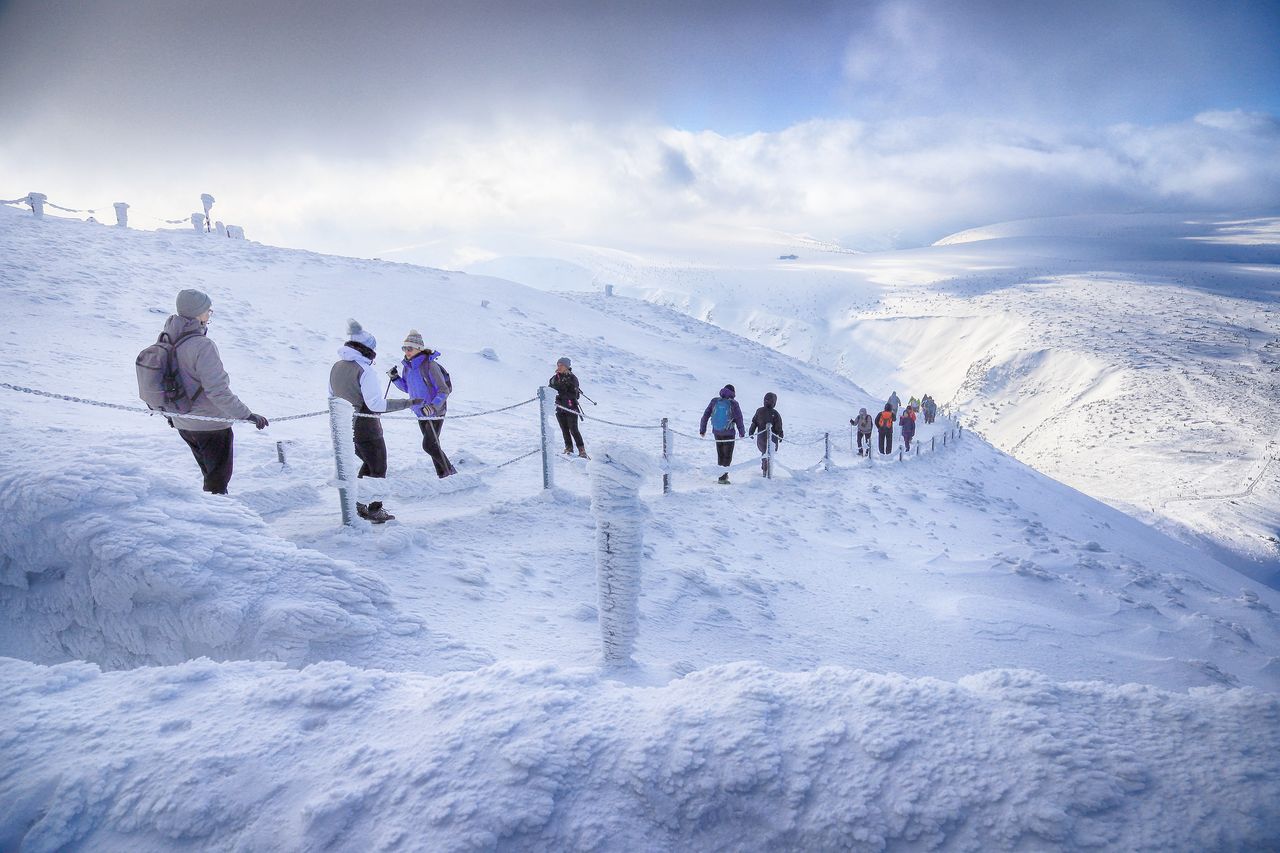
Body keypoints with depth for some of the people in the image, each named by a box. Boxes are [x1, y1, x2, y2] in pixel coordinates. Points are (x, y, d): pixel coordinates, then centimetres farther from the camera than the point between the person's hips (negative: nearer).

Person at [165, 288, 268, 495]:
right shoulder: (202, 346, -25)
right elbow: (217, 390, -27)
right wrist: (247, 415, -20)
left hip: (183, 423, 8)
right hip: (211, 424, -8)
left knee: (210, 474, 24)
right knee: (218, 478, 7)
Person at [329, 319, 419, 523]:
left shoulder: (335, 367, 5)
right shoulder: (365, 371, -20)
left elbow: (332, 397, 15)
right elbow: (376, 404, -24)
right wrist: (408, 403, -22)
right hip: (366, 428, -8)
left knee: (369, 462, 25)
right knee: (378, 469, 8)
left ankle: (358, 503, 25)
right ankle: (375, 510, 12)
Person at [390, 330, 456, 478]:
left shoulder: (430, 365, -22)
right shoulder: (407, 367, 1)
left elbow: (444, 390, -23)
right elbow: (407, 388, 16)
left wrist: (433, 406, -37)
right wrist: (395, 378, 0)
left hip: (436, 412, -8)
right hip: (421, 412, 8)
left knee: (429, 445, -11)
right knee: (432, 445, 14)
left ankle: (450, 471, 4)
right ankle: (442, 474, 26)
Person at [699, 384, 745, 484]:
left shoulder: (714, 401, -1)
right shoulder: (733, 404, -11)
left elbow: (705, 415, 2)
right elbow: (739, 419, -5)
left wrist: (702, 429, 12)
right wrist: (742, 433, 9)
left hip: (716, 432, 4)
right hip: (728, 433, -4)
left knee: (720, 454, 18)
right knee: (727, 456, 6)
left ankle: (722, 475, 26)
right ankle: (722, 477, 0)